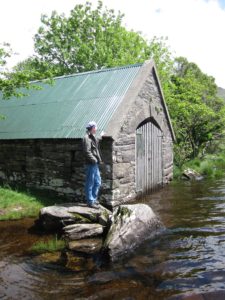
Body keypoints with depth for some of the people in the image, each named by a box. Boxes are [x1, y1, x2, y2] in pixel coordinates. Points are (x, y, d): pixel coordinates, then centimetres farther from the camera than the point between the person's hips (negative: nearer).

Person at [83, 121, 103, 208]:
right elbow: (87, 152, -21)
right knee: (90, 183, 0)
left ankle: (93, 199, 28)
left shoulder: (93, 137, 18)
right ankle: (90, 201, 9)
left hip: (95, 164, 10)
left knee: (97, 182, 16)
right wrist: (95, 160, -19)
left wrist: (99, 159, 12)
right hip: (91, 164, -10)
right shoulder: (87, 138, -13)